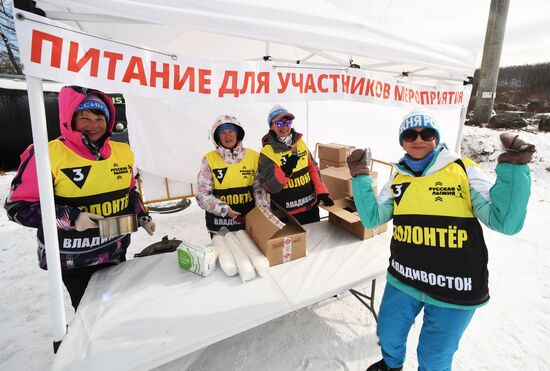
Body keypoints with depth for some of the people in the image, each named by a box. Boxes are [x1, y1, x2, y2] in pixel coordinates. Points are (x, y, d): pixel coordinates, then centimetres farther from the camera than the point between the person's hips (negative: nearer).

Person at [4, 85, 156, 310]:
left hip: (116, 253, 5)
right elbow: (18, 206, -13)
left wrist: (142, 216, 2)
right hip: (74, 260, -5)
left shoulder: (122, 152, 1)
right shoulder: (48, 154, -16)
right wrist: (70, 218, -25)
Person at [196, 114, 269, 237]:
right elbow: (203, 195, -6)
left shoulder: (253, 156, -2)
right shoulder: (209, 159, -6)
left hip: (249, 222, 2)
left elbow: (259, 187, 3)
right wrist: (226, 210, -18)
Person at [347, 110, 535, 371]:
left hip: (454, 288, -3)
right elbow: (372, 218, -3)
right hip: (403, 280, 4)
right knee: (388, 335, 25)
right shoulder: (398, 179, 2)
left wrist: (513, 169, -22)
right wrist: (360, 176, -8)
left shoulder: (463, 170, -9)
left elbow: (505, 222, -13)